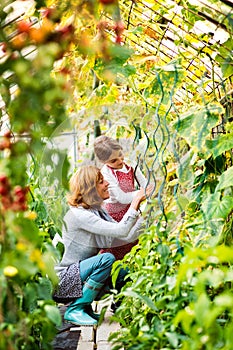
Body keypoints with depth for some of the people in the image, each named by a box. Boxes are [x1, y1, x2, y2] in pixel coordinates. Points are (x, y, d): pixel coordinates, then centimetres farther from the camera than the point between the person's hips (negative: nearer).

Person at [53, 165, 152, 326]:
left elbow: (127, 236, 1)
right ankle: (75, 309, -16)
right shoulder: (78, 214, -21)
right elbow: (121, 231, -29)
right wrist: (136, 202, -22)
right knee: (107, 259, -26)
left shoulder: (98, 211, 8)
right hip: (61, 281, -9)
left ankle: (84, 307, 7)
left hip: (78, 274, 9)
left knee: (125, 272, -3)